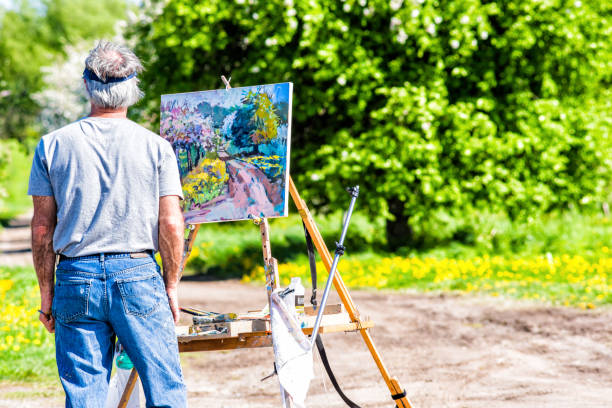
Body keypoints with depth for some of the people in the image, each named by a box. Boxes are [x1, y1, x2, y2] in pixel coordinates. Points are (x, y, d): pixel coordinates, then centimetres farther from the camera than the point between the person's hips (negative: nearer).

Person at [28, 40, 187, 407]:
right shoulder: (156, 147, -1)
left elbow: (42, 228, 3)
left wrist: (46, 294, 10)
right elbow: (171, 225, -3)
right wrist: (171, 288, 7)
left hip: (76, 280, 1)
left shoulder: (52, 146, 2)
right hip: (138, 275, -1)